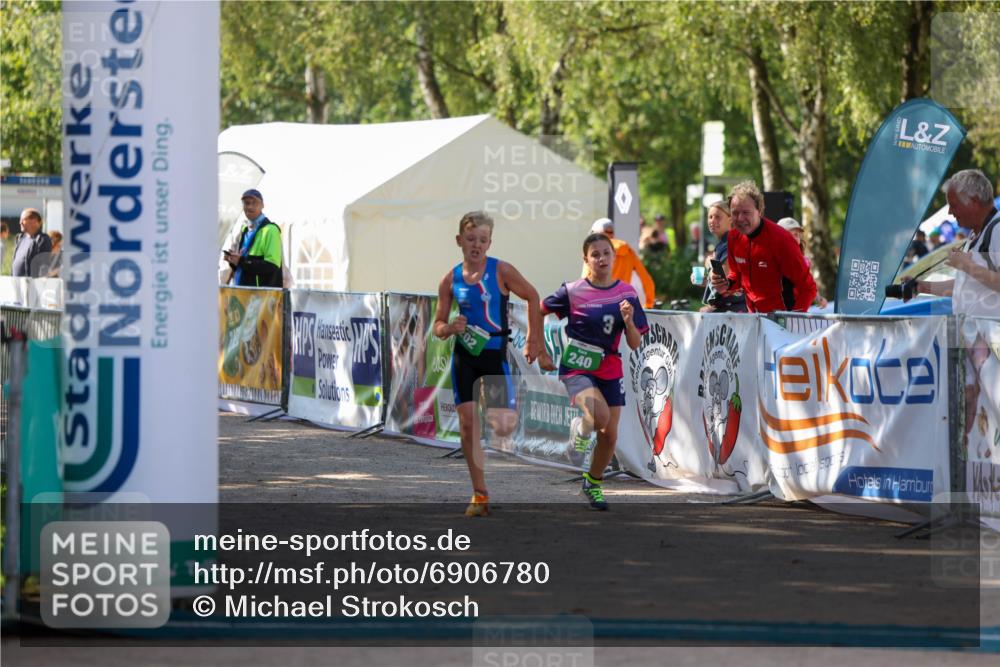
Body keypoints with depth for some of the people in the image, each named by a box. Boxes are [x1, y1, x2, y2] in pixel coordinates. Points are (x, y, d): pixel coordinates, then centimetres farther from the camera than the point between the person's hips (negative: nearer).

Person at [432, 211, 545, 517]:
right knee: (467, 423, -5)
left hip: (495, 353, -2)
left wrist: (533, 339, 4)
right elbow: (438, 325, 9)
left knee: (503, 428, -9)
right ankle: (480, 495, 3)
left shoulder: (501, 271, -6)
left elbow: (532, 297, 6)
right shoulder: (451, 279, 2)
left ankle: (506, 414, 32)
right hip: (464, 355, 3)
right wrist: (450, 328, -14)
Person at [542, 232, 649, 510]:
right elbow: (539, 310, 9)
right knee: (599, 416, -28)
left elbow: (635, 344, 1)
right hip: (576, 368, -4)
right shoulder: (573, 292, -8)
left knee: (609, 434, 2)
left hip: (609, 369, 4)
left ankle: (594, 484, 27)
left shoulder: (627, 293, 1)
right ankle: (580, 429, 9)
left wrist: (629, 320, -18)